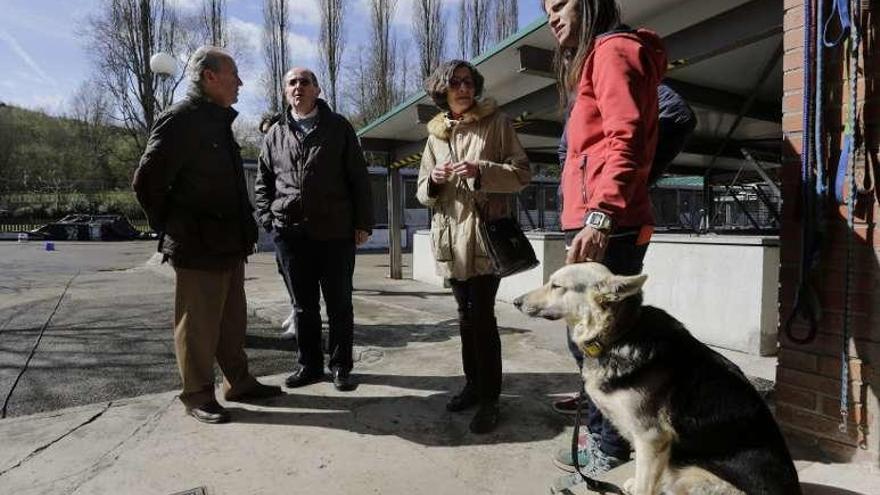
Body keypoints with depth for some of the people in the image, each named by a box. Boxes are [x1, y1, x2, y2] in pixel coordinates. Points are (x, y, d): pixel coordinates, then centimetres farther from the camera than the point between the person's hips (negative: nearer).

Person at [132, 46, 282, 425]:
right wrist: (171, 229, -6)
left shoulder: (219, 122, 17)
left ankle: (238, 382, 28)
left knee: (233, 319, 16)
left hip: (230, 244, 9)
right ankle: (197, 395, 16)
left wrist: (243, 230, 15)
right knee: (198, 325, 3)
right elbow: (147, 182, -16)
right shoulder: (180, 120, -12)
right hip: (198, 248, -9)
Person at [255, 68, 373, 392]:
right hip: (290, 233, 3)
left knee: (339, 304, 5)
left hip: (336, 232, -2)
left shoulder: (338, 127, 5)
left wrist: (363, 223, -4)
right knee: (303, 305, 11)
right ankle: (310, 365, 24)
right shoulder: (275, 134, 13)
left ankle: (341, 366, 19)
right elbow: (263, 182, 17)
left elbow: (358, 178, 1)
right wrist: (268, 219, 5)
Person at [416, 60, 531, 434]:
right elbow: (423, 193, 15)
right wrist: (434, 181, -7)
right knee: (466, 313, 13)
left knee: (482, 314, -8)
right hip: (450, 236, 5)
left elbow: (522, 172, -4)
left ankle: (489, 399, 4)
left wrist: (482, 171, -19)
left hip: (485, 233, -5)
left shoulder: (496, 123, 2)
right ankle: (473, 384, 27)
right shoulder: (435, 135, 15)